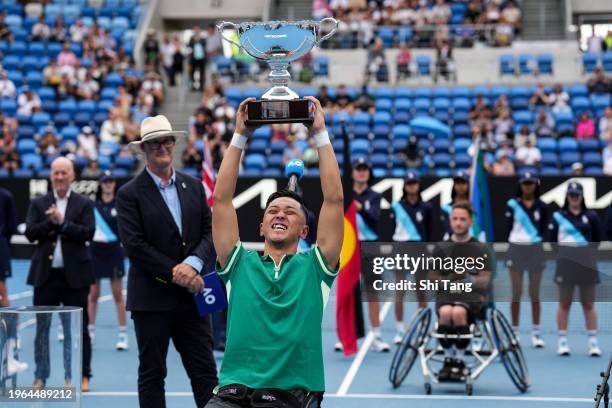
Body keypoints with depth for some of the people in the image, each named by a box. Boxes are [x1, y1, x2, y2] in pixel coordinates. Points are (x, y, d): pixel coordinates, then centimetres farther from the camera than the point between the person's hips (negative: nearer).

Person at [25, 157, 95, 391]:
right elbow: (30, 233, -3)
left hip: (74, 275, -2)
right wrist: (51, 222, -15)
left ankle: (79, 376, 11)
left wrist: (62, 222, -16)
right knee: (42, 327, 7)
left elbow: (88, 233, -9)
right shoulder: (39, 204, 9)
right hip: (45, 274, 2)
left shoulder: (84, 204, 4)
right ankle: (40, 377, 16)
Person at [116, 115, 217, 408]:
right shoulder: (130, 194, -5)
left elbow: (210, 232, 5)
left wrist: (193, 264, -14)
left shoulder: (193, 186, 10)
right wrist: (176, 274, -15)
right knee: (152, 374, 6)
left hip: (191, 295, 4)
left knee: (205, 372, 4)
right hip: (152, 298, -4)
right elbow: (135, 246, -13)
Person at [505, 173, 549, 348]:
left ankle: (536, 334, 11)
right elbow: (508, 227, 2)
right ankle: (514, 332, 11)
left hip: (535, 248, 1)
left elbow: (544, 229, 7)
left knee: (535, 294, 5)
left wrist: (540, 240, -7)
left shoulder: (541, 206, 5)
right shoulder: (512, 204, 2)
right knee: (516, 293, 3)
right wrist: (511, 244, -6)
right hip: (516, 247, -1)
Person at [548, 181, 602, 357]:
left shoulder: (591, 216, 5)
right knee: (564, 304, 5)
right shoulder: (558, 216, 4)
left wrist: (587, 252, 3)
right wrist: (561, 254, -1)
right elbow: (552, 241, 6)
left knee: (589, 304, 3)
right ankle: (562, 342, 11)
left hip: (587, 262, 1)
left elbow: (597, 240, 10)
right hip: (565, 262, 0)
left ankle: (593, 342, 7)